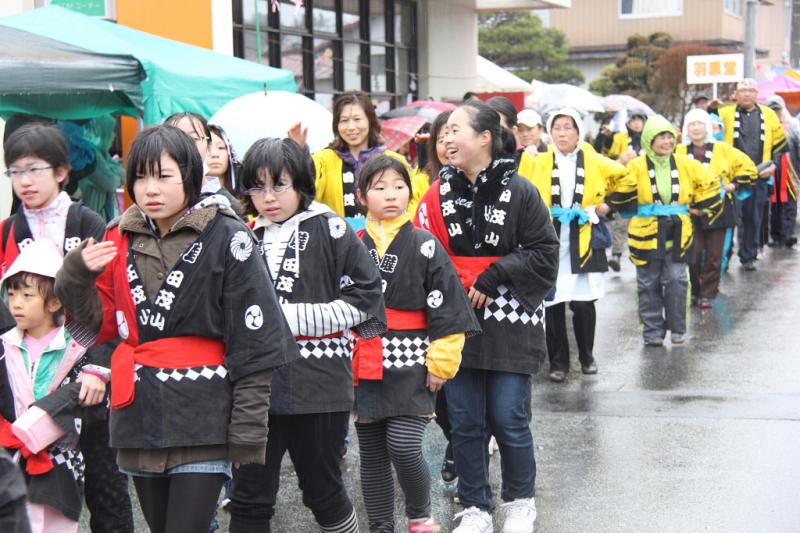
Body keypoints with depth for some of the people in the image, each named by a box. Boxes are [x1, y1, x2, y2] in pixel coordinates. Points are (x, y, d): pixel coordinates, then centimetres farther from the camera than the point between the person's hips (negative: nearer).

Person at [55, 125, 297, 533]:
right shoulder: (120, 239, 7)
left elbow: (254, 343, -8)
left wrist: (247, 429, -9)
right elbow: (103, 323, 11)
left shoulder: (226, 238, -8)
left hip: (202, 420, -5)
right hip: (140, 418, 5)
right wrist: (77, 275, -7)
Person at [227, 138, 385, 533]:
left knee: (323, 490, 11)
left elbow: (364, 297, -9)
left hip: (318, 382, -4)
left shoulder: (330, 230, -5)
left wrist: (291, 316, -13)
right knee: (248, 499, 6)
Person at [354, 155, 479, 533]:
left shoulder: (425, 245, -4)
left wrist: (442, 363, -9)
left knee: (404, 446, -11)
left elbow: (448, 308, -6)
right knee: (371, 453, 9)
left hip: (411, 364, -3)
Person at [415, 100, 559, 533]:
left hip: (509, 323, -3)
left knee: (508, 419, 2)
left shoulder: (519, 192, -6)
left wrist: (494, 278, -12)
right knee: (465, 422, 8)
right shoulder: (439, 192, 3)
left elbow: (544, 254, -6)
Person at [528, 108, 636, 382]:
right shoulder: (540, 163, 3)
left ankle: (586, 356, 19)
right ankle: (558, 362, 13)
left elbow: (626, 181, 16)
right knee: (553, 304, -1)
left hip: (584, 241, 0)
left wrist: (607, 205, 8)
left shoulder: (594, 162, 5)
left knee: (583, 303, -3)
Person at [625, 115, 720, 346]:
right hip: (647, 233, -1)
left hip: (677, 233, 2)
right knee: (649, 284, 5)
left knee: (676, 280, -2)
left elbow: (709, 182, 14)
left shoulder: (685, 164, 4)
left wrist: (700, 207, 13)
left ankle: (677, 328, 13)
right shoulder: (637, 166, -6)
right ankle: (653, 331, 14)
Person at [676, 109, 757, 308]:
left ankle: (708, 294, 12)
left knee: (714, 255, 3)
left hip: (717, 209, 1)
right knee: (693, 254, -2)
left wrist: (734, 185, 1)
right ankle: (692, 292, 14)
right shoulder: (679, 152, 3)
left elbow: (747, 166, 10)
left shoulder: (722, 149, 4)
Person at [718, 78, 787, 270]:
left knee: (754, 219, 7)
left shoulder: (769, 115, 9)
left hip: (759, 176, 2)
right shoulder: (725, 114, 2)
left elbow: (780, 143, 17)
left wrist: (774, 164, 6)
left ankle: (749, 256, 18)